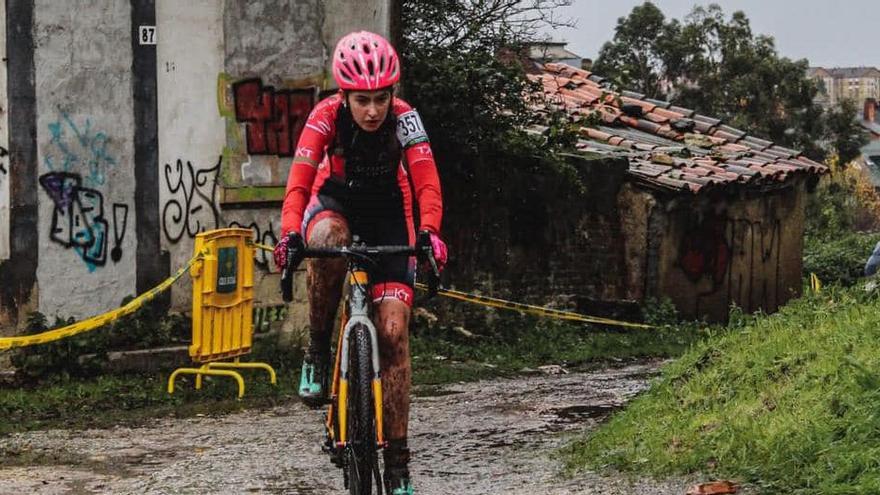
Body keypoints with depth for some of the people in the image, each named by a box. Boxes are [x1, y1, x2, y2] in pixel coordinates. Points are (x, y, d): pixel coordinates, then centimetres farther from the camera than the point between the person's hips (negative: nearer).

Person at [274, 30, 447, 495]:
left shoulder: (404, 118, -24)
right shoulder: (326, 116, -25)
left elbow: (427, 183, -31)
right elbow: (299, 182, -32)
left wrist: (429, 233, -49)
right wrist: (290, 234, -49)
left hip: (388, 212, 0)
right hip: (335, 201, 0)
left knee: (393, 332, -11)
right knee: (326, 243, -40)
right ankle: (318, 350, -18)